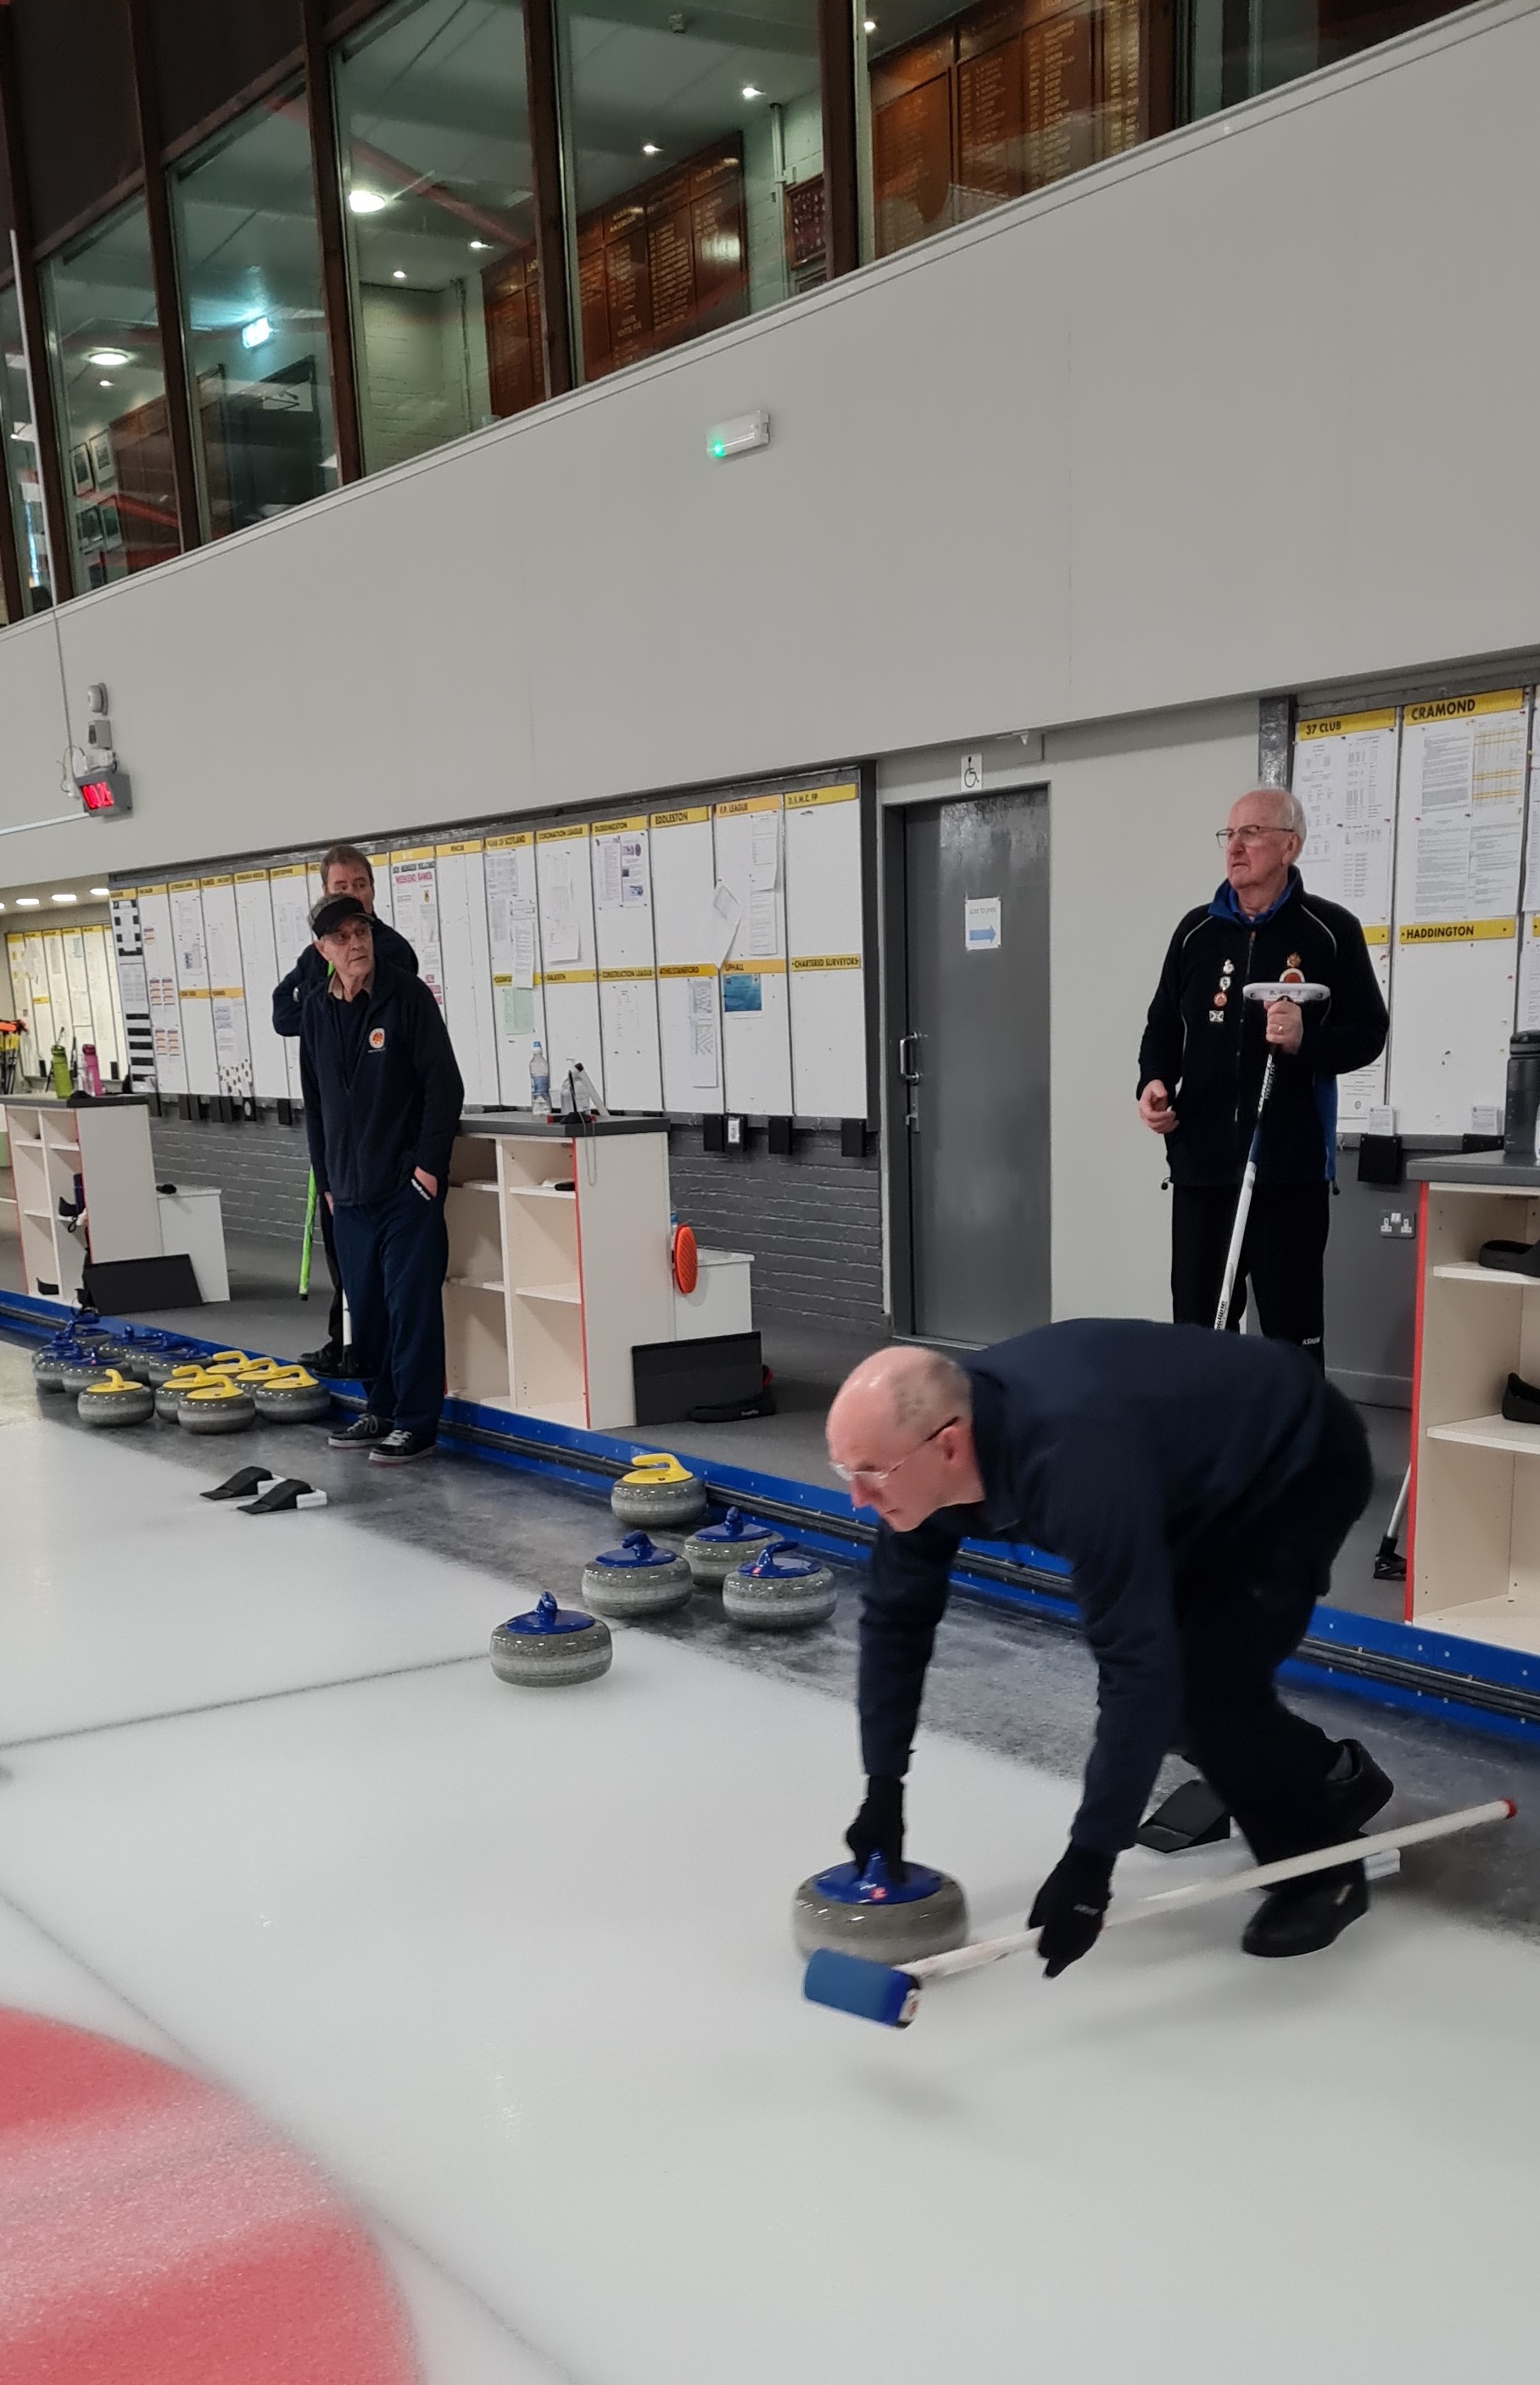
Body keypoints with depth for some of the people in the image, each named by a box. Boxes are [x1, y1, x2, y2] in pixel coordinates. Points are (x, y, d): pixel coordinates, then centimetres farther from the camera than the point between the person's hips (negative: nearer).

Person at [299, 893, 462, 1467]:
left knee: (412, 1304, -5)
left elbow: (445, 1083, -9)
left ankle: (416, 1422, 4)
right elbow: (314, 1102, 17)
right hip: (350, 1190, 6)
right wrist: (325, 1178, 14)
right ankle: (382, 1410, 25)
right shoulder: (317, 1012, 10)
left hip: (408, 1186, -6)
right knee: (367, 1307, 11)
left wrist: (429, 1163, -13)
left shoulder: (408, 995, -6)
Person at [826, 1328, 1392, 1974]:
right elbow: (895, 1614, -4)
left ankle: (1323, 1868, 7)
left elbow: (1140, 1664, -40)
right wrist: (884, 1787, -5)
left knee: (1208, 1679, -16)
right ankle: (1329, 1780, 32)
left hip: (1299, 1463, -8)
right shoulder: (928, 1438, -16)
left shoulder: (1073, 1456, -42)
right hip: (1208, 1465, 8)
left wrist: (1090, 1858, -36)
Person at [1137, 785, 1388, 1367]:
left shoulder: (1330, 930, -1)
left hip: (1291, 1166, -4)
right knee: (1197, 1325, 10)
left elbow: (1369, 1033, 0)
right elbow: (1164, 1025, 16)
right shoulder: (1197, 930, 11)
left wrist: (1306, 1041, -19)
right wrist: (1153, 1082, -2)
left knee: (1293, 1328, 3)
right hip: (1201, 1161, 4)